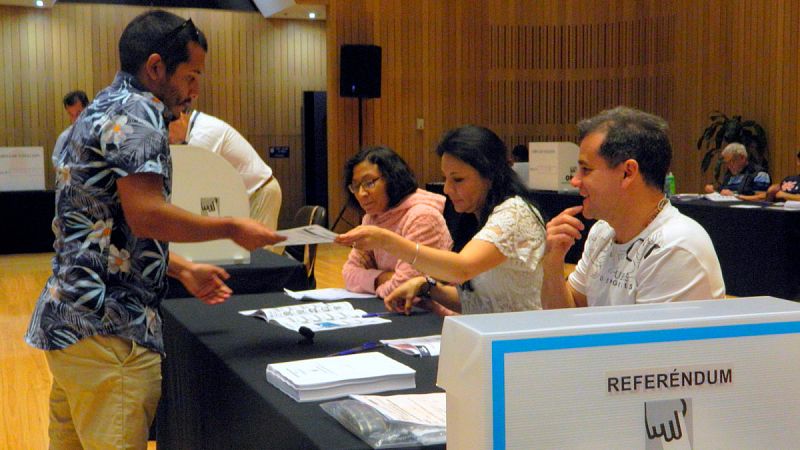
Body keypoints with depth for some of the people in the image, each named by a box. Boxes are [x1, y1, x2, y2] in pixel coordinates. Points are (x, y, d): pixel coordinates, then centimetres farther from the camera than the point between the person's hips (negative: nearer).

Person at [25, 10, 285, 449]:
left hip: (66, 318, 10)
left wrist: (183, 270, 22)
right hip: (108, 330, -10)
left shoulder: (99, 113, 21)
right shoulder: (136, 114, -11)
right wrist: (232, 229, -11)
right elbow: (146, 216, -23)